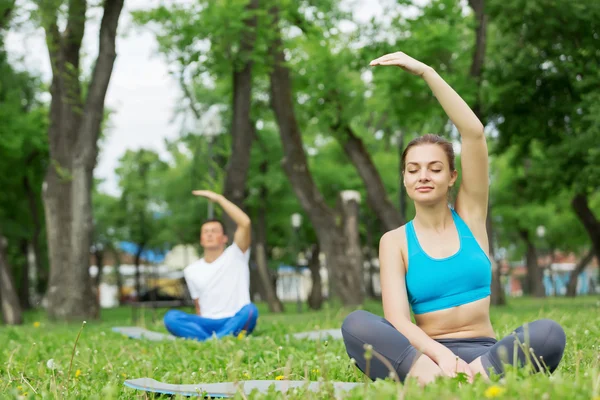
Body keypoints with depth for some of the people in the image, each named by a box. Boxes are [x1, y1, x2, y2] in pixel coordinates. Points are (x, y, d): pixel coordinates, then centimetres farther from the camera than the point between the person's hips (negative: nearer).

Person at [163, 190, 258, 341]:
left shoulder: (235, 256, 3)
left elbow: (245, 223, -13)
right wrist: (200, 327, -2)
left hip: (235, 322, -3)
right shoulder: (191, 271, 14)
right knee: (171, 317, -25)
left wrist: (219, 198, -13)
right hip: (207, 325, 3)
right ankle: (221, 341, -41)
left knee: (250, 310, -36)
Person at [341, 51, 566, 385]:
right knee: (356, 325, -30)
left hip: (483, 352, 1)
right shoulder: (395, 242, 4)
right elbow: (397, 320, -10)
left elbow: (474, 133, -3)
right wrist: (441, 355, -31)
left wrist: (425, 71, -6)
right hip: (425, 352, -1)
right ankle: (430, 376, -50)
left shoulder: (470, 215, 9)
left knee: (548, 333, -30)